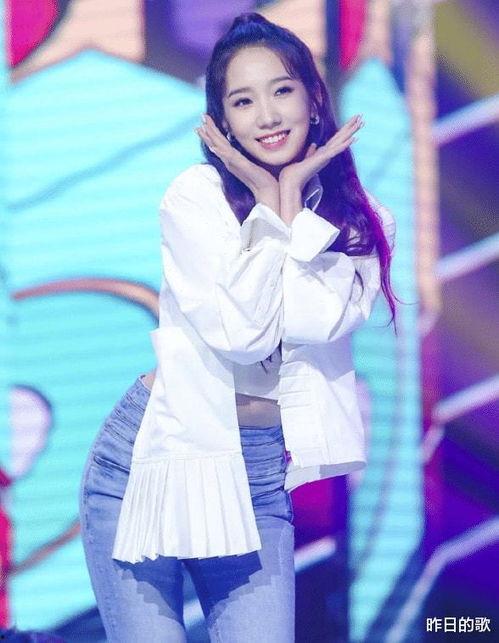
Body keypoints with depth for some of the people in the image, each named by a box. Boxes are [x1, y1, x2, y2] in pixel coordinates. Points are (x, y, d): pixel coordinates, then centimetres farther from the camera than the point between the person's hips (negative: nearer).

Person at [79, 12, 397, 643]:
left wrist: (292, 196, -10)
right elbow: (241, 334, -17)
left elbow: (317, 322, -16)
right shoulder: (195, 196, -6)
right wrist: (266, 206, -11)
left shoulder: (358, 220, 4)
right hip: (155, 456, -3)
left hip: (260, 478, 3)